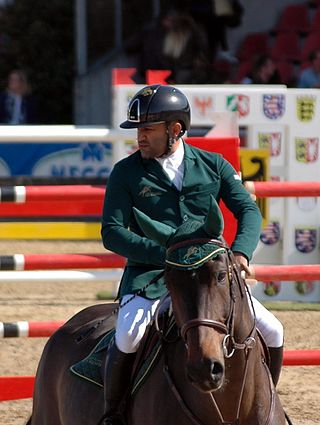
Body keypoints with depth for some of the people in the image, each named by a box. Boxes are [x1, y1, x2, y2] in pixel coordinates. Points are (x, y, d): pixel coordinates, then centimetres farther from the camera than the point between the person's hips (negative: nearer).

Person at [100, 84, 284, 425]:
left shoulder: (213, 166, 8)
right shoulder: (126, 173, 0)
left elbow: (248, 210, 4)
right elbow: (112, 233, -6)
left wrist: (241, 252, -17)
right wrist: (166, 254, -19)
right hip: (149, 275, -3)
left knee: (272, 332, -7)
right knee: (128, 337, -30)